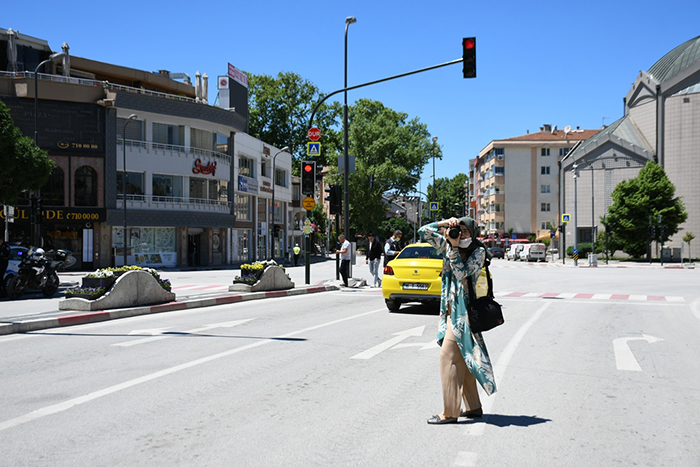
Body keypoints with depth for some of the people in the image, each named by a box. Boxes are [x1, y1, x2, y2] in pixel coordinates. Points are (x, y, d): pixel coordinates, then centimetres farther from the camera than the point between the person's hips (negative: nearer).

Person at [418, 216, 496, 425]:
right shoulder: (447, 245, 10)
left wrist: (454, 248, -19)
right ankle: (473, 407, 20)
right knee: (461, 357, 11)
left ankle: (450, 412, -6)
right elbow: (424, 232, 8)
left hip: (462, 308, -8)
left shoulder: (478, 252, -6)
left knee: (449, 355, -11)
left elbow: (461, 273, -17)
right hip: (450, 307, 8)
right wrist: (444, 223, -5)